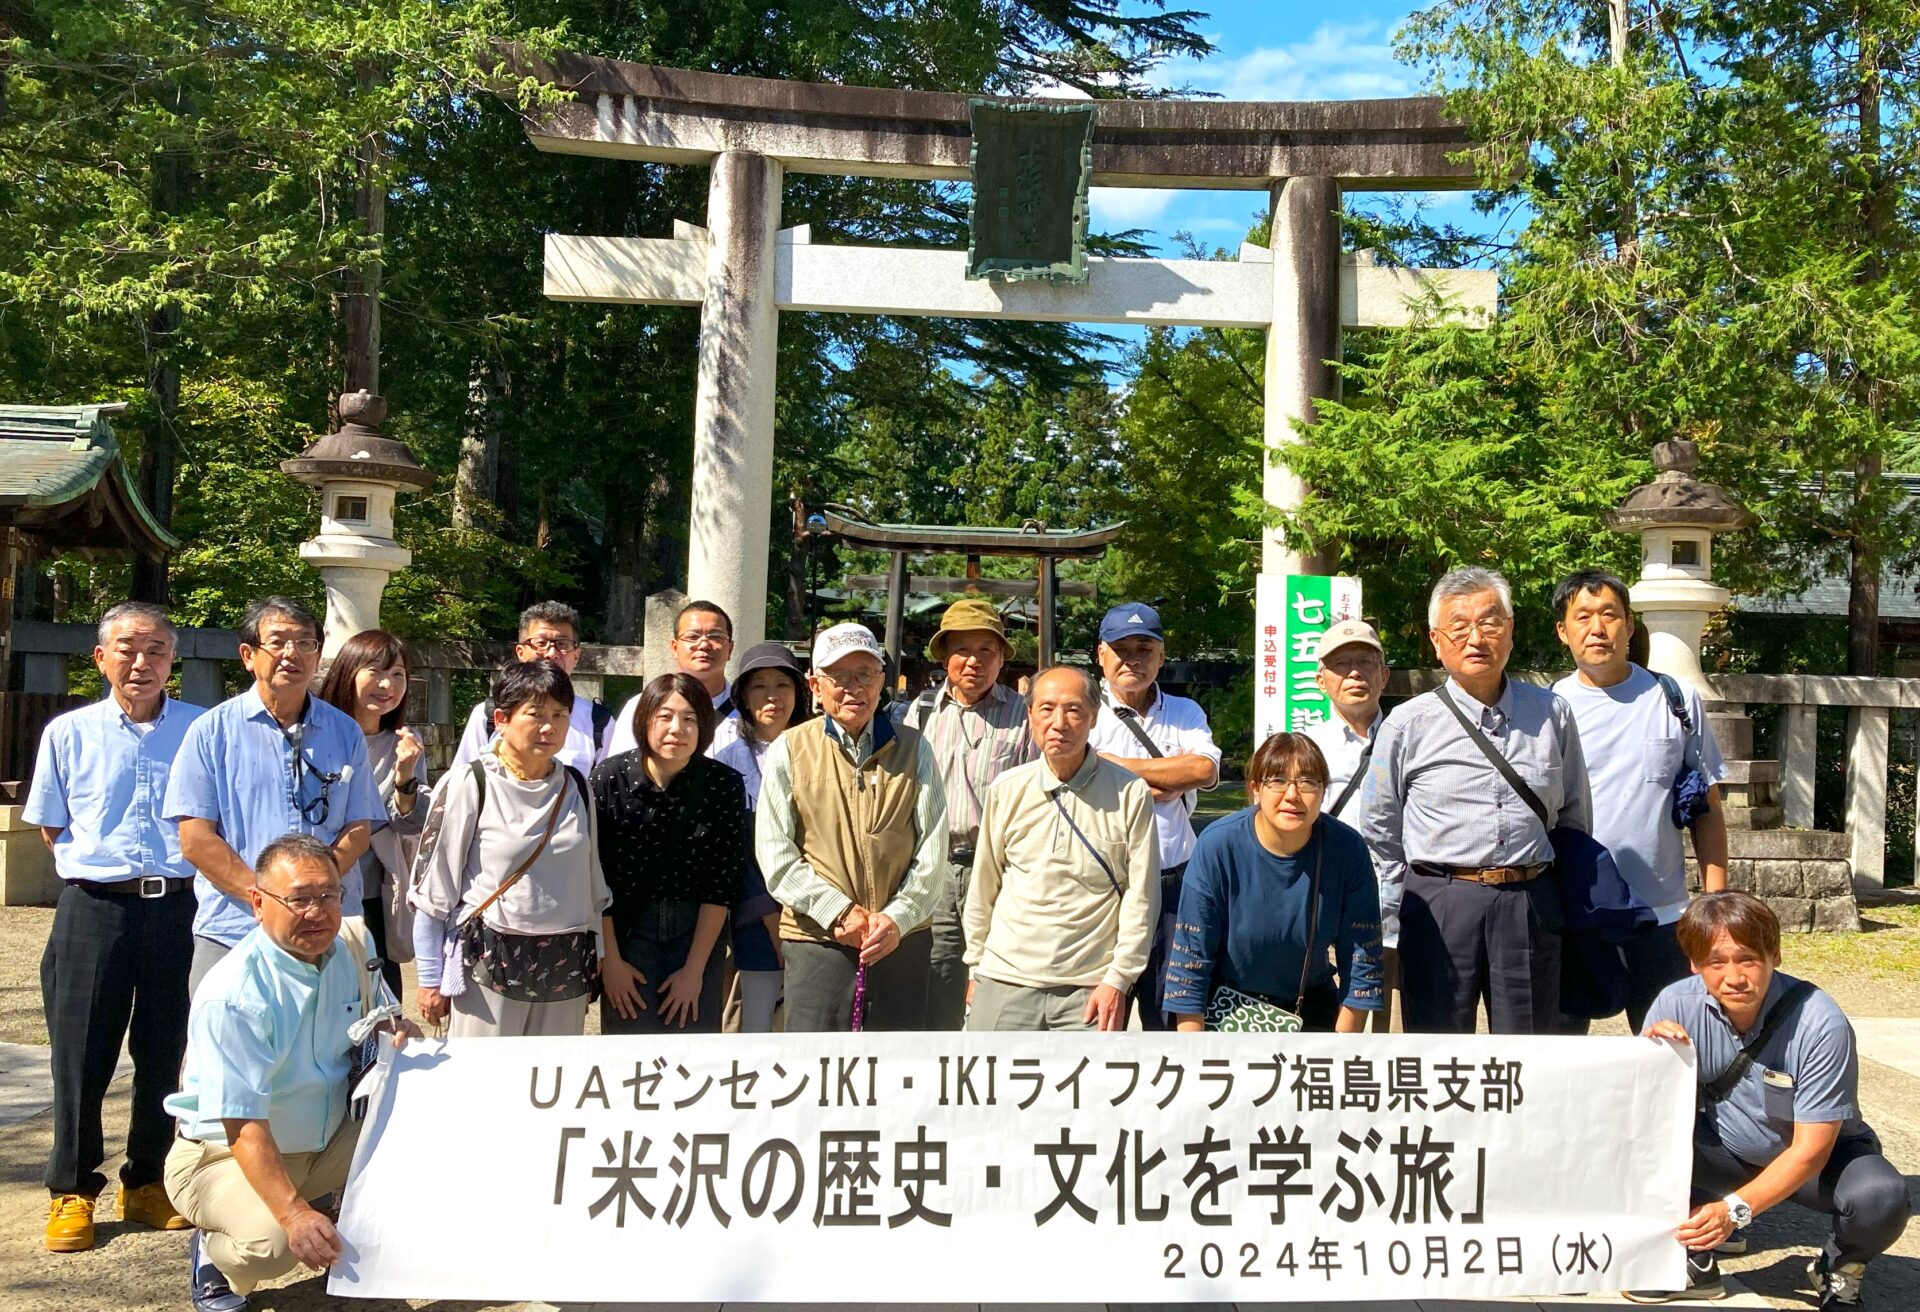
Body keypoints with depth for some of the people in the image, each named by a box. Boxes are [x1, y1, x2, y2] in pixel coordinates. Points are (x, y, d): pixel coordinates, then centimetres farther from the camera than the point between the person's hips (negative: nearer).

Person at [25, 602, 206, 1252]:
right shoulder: (69, 733, 5)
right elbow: (52, 827, 13)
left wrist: (170, 870, 6)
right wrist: (105, 864, 7)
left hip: (179, 907, 0)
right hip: (94, 908, 0)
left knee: (165, 1053, 7)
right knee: (81, 1052, 2)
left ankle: (147, 1184, 22)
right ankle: (71, 1191, 16)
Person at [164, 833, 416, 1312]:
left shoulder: (350, 951, -5)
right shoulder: (230, 996, -26)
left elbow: (374, 1015, 14)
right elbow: (244, 1125, -30)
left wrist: (395, 1028, -12)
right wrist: (294, 1213, -41)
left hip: (326, 1143, 6)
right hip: (226, 1156, -6)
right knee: (272, 1242, -35)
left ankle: (350, 1242, 6)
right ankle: (214, 1255, 2)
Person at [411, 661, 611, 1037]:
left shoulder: (576, 788, 8)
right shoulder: (468, 787, -6)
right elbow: (432, 891, -2)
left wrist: (601, 958, 14)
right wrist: (431, 980, -2)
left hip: (566, 969, 4)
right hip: (488, 964, -4)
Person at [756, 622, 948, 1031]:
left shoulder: (912, 748, 8)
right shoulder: (788, 751, 3)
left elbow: (932, 849, 2)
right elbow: (776, 856, -3)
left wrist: (897, 918, -12)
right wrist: (839, 914, -12)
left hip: (902, 939, 2)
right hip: (817, 940, -2)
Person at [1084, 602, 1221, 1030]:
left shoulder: (1186, 713, 13)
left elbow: (1204, 770, -6)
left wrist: (1116, 763, -7)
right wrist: (1169, 782, -7)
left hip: (1174, 885, 3)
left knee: (1170, 1011, 8)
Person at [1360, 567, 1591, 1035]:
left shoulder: (1552, 714, 7)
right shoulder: (1408, 724, 1)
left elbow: (1575, 817, 16)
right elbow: (1379, 832, 9)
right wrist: (1404, 913, 8)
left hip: (1531, 905, 2)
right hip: (1440, 904, -1)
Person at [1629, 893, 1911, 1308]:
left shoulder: (1821, 1024, -28)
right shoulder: (1676, 1005, -20)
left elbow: (1810, 1150, -25)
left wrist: (1735, 1209, -36)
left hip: (1823, 1155, -2)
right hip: (1728, 1155, 2)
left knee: (1880, 1196, -34)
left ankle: (1840, 1269, 2)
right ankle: (1694, 1261, -4)